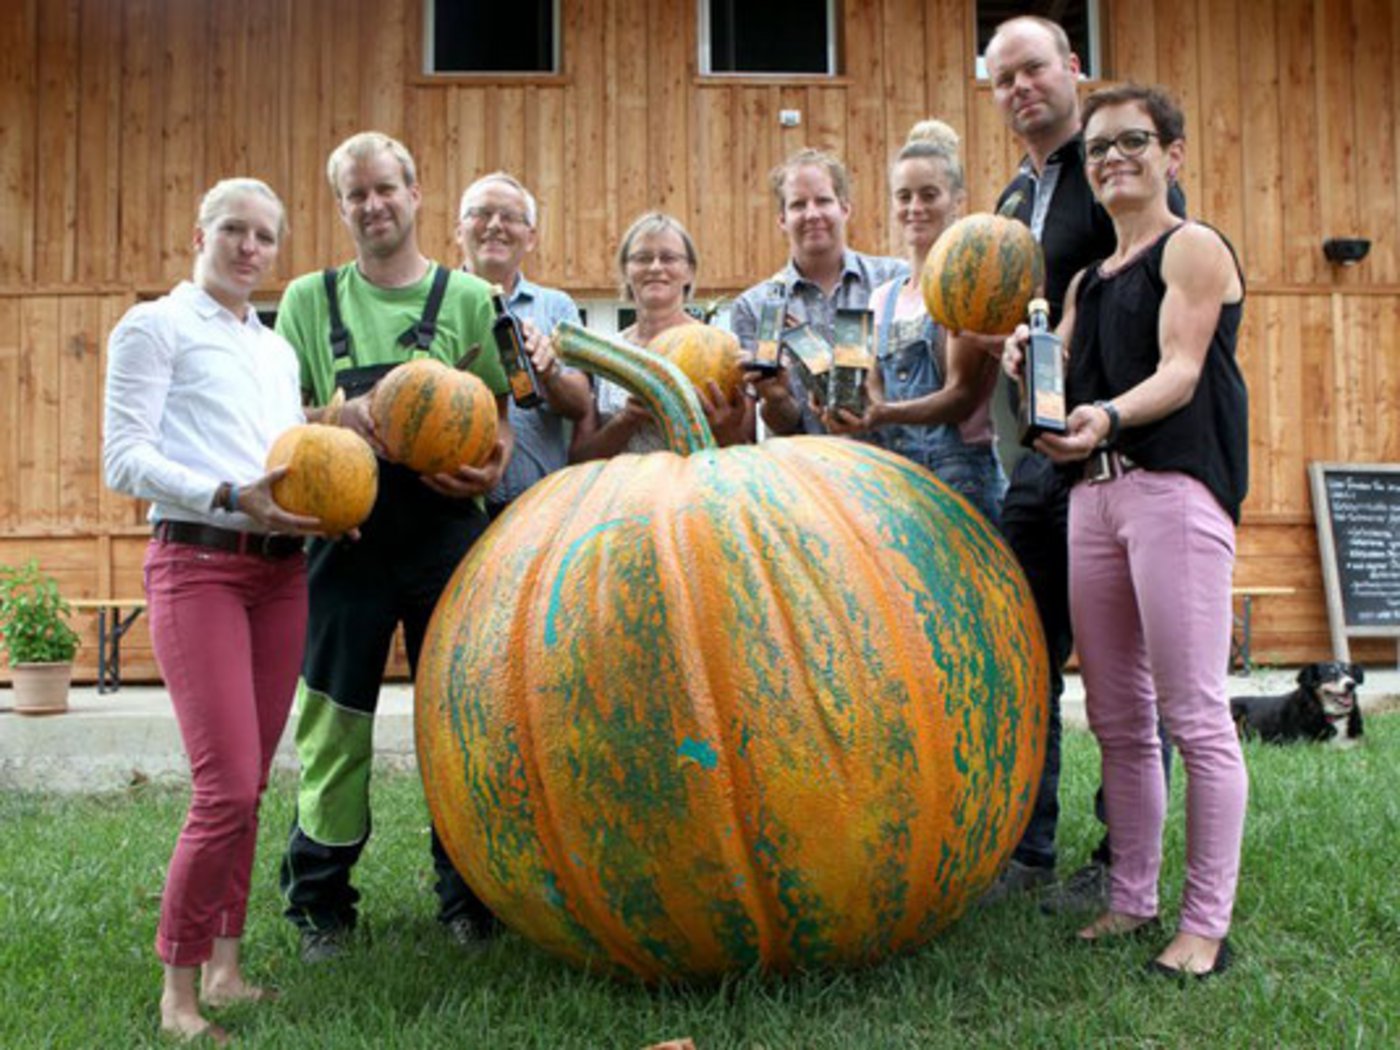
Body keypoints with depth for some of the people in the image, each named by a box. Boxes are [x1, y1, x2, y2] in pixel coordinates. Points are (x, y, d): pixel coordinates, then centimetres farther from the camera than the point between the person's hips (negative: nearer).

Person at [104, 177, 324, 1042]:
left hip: (280, 571, 6)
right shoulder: (155, 325, 3)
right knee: (228, 789, -14)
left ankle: (225, 968, 18)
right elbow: (125, 459, -7)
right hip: (197, 564, -6)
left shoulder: (278, 348, 21)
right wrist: (229, 497, -19)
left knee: (249, 784, 7)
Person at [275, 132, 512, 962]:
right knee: (336, 719, 4)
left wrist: (492, 465, -14)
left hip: (446, 528, 0)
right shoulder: (310, 299, 10)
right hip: (347, 531, 0)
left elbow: (497, 413, 8)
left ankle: (468, 893, 20)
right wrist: (345, 419, -13)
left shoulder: (468, 296, 8)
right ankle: (321, 901, 19)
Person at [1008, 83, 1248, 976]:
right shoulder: (1089, 279, 23)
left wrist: (1108, 417, -29)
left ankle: (1207, 923, 1)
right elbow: (1060, 391, 19)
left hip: (1176, 488, -7)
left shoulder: (1193, 248, 2)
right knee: (1117, 721, 9)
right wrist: (1030, 364, -2)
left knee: (1195, 718, -7)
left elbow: (1180, 371, -11)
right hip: (1096, 491, 7)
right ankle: (1132, 900, 19)